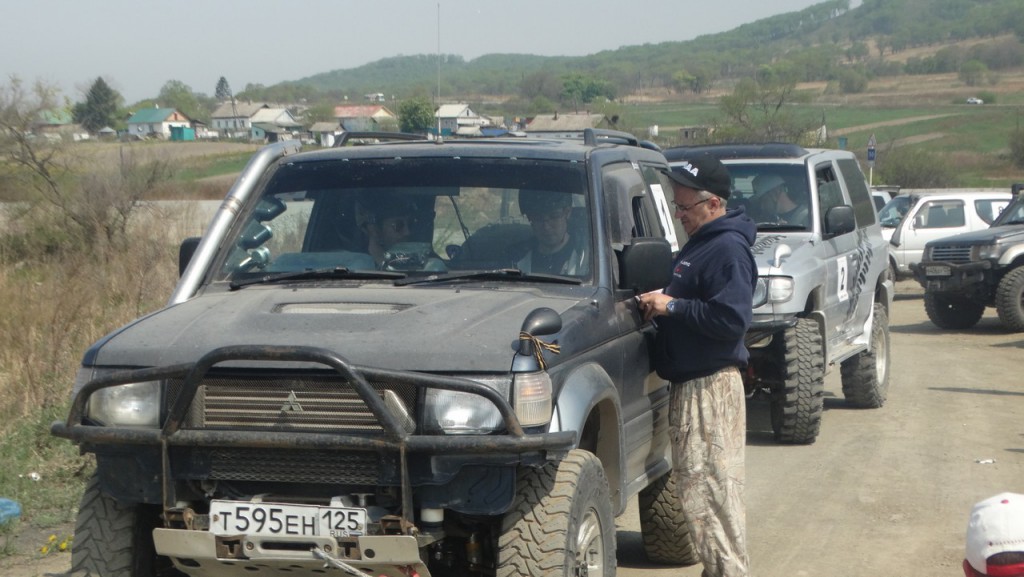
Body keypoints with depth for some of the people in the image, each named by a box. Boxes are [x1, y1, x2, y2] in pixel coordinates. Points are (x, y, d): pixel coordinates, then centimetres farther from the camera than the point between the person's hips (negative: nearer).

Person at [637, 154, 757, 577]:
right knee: (696, 481, 14)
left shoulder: (728, 250, -15)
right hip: (690, 383, 11)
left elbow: (731, 319, -25)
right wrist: (660, 303, 10)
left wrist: (673, 307, -19)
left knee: (710, 484, -10)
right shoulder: (699, 245, 17)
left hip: (711, 386, -11)